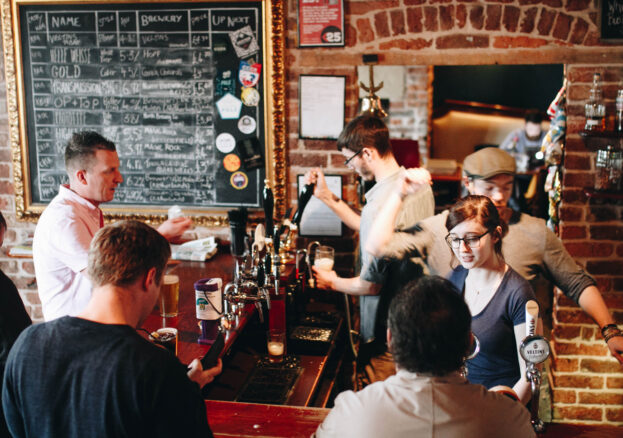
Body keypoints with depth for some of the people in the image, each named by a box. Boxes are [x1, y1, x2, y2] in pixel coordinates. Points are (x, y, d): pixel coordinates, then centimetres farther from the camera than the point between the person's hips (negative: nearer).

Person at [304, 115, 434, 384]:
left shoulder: (381, 205, -28)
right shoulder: (420, 184, 1)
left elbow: (371, 284, -22)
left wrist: (332, 283, -3)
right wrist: (327, 197, 13)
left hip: (388, 334, -9)